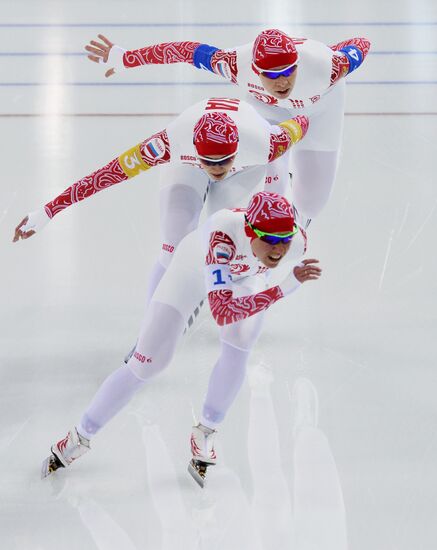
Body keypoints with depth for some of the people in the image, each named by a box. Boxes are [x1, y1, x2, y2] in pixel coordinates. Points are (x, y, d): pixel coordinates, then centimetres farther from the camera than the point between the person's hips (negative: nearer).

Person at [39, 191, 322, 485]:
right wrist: (287, 287, -59)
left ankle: (205, 434, 5)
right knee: (146, 364, -3)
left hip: (246, 275, 3)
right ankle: (81, 436, 17)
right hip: (194, 268, -3)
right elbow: (222, 313, -54)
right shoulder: (223, 233, -48)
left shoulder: (297, 241, -33)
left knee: (238, 349, -21)